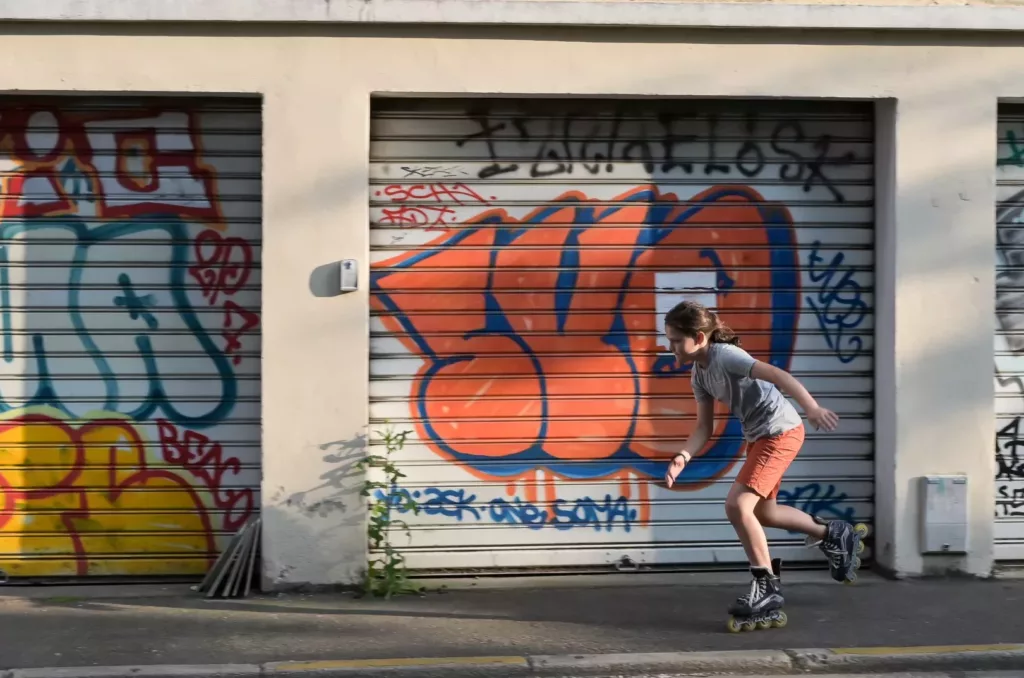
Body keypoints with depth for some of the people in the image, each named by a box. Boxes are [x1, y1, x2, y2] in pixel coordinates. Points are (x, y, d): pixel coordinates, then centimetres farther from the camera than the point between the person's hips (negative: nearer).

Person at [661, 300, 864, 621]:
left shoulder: (724, 355, -22)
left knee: (737, 505, -17)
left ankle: (767, 586, -4)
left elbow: (778, 375, -31)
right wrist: (682, 457, -12)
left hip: (781, 431, -10)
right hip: (758, 436, 10)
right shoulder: (699, 375, 4)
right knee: (762, 512, 21)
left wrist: (812, 408, -43)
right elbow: (704, 428, 4)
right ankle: (832, 534, 42)